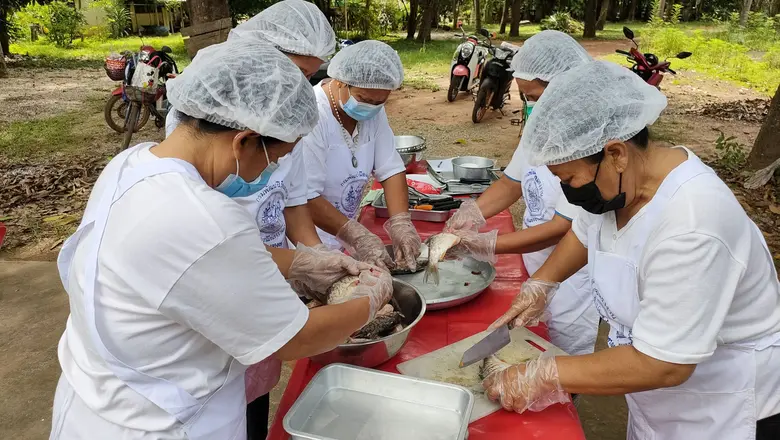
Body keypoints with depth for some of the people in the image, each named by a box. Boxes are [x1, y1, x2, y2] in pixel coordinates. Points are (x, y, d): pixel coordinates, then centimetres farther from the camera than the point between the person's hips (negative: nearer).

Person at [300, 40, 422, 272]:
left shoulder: (373, 110, -1)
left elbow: (391, 170, -4)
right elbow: (306, 197, -24)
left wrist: (401, 223, -17)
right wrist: (357, 236, -28)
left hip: (344, 236, 6)